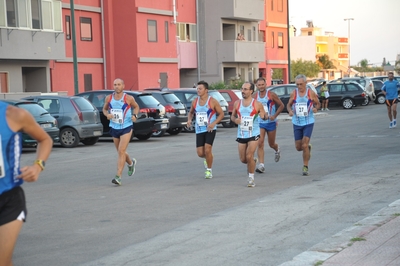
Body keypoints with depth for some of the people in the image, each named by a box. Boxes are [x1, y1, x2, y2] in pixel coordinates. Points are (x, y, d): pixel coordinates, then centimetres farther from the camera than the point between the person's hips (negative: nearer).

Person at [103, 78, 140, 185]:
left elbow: (136, 107, 8)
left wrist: (135, 115, -10)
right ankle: (131, 163, 47)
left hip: (126, 127, -4)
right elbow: (104, 109, 13)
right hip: (114, 128, 4)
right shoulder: (109, 98, -1)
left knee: (121, 151, -14)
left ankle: (118, 176, -14)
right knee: (120, 152, 16)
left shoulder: (128, 98, -9)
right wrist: (107, 114, -9)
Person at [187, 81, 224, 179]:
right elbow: (191, 112, 20)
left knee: (207, 150, -15)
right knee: (200, 153, 0)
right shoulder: (195, 102, 4)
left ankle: (209, 170, 5)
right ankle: (207, 158, 37)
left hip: (210, 129, -4)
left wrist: (214, 123, -18)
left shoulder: (212, 101, -9)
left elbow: (221, 114, -5)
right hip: (199, 130, 4)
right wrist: (189, 119, -2)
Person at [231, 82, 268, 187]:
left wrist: (265, 116, -23)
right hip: (241, 135, 4)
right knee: (243, 159, 7)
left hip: (253, 135, -4)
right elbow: (232, 116, 14)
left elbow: (265, 116, 1)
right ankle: (253, 162, 42)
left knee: (249, 156, -13)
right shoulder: (237, 103, 3)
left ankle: (251, 178, 5)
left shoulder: (257, 104, -6)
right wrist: (235, 120, -9)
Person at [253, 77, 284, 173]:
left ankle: (277, 150, 48)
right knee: (260, 143, -12)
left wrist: (275, 116, -15)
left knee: (271, 144, 11)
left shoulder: (271, 95, -10)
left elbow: (281, 105, -5)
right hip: (259, 123, 2)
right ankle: (261, 165, -12)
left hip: (271, 122, -2)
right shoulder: (255, 96, -1)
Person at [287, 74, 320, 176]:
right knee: (298, 147, 7)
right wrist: (290, 110, -11)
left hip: (308, 123, -3)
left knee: (304, 145, -13)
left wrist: (315, 108, -16)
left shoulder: (311, 93, -5)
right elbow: (288, 104, 11)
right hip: (297, 123, 3)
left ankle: (305, 167, 0)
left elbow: (317, 103, 7)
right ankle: (308, 147, 42)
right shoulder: (293, 93, -1)